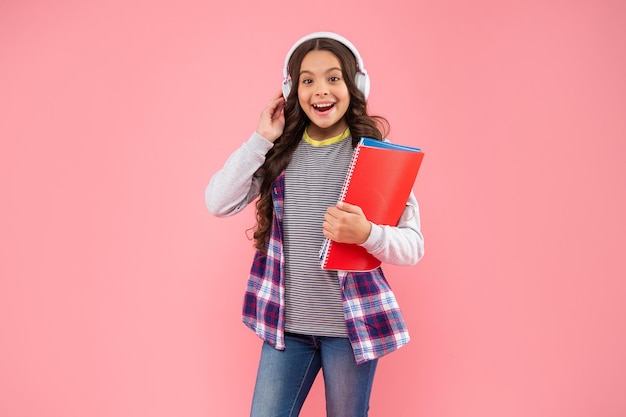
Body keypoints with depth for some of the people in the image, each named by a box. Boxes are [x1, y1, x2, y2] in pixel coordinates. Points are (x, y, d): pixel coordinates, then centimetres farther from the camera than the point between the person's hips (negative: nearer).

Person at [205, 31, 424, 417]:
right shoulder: (280, 150, 2)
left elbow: (414, 246, -9)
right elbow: (218, 203, -6)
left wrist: (366, 234, -29)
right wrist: (260, 140, -10)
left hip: (352, 325, -2)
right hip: (285, 322, 2)